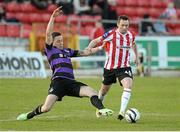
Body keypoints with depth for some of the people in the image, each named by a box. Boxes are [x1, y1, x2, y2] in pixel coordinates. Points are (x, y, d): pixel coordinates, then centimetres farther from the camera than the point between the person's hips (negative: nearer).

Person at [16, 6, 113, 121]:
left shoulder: (67, 51, 24)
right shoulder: (50, 50, 9)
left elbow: (84, 53, 30)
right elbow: (48, 33, -3)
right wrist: (53, 17, -11)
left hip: (71, 82, 5)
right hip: (58, 81, -5)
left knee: (92, 92, -17)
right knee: (46, 108, -14)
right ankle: (29, 115, 12)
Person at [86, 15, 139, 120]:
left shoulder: (131, 35, 0)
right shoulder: (111, 34, -14)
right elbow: (96, 41, -14)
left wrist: (136, 56, 24)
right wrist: (89, 47, -33)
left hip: (124, 67, 2)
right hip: (110, 67, -2)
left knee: (128, 86, -25)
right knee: (104, 90, 15)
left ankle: (122, 112, -29)